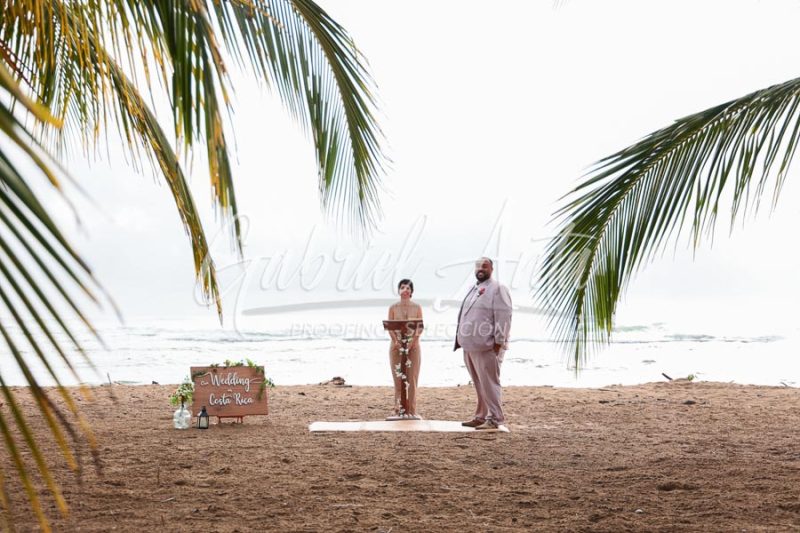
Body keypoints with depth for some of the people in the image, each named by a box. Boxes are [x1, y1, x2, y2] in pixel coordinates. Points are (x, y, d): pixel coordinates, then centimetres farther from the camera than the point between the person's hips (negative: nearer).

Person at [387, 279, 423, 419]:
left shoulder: (417, 307, 5)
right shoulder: (393, 308, 6)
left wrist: (411, 341, -14)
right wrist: (396, 342, -14)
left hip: (413, 345, 0)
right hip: (397, 345, 0)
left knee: (412, 378, -3)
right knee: (398, 378, 0)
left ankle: (411, 410, -2)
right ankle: (398, 410, 2)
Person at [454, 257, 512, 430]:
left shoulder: (497, 289, -8)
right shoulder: (474, 289, 19)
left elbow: (503, 317, -15)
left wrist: (498, 342, -19)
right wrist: (461, 338, 18)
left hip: (487, 346, -8)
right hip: (470, 345, 8)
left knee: (489, 383, -5)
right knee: (479, 384, 13)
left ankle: (494, 419, 0)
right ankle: (481, 416, 20)